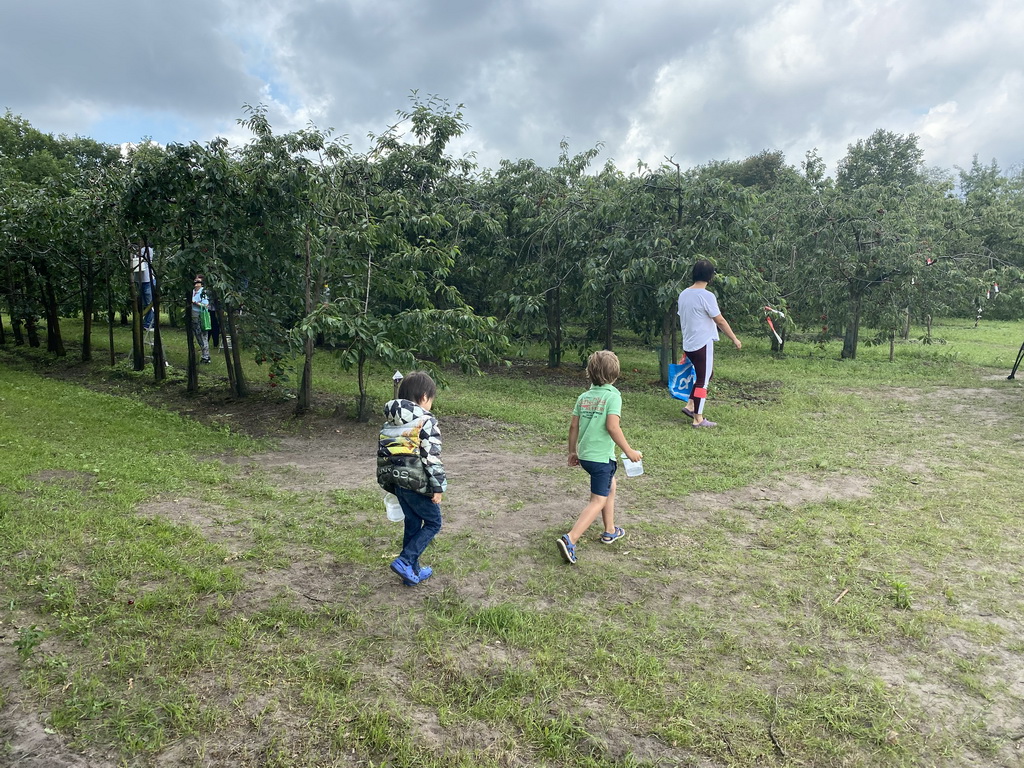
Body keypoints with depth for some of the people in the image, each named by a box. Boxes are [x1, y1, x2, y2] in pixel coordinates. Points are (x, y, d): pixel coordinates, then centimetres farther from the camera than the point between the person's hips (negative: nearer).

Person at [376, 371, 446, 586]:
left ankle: (412, 572, 26)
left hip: (396, 481, 7)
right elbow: (432, 456, -18)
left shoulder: (390, 421, 10)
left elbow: (382, 452, 14)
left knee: (412, 524, 19)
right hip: (416, 482, -7)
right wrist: (438, 486, -12)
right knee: (433, 522, 10)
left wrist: (387, 483, 22)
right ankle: (405, 561, -1)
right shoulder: (426, 421, -14)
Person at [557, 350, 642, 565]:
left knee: (610, 486, 28)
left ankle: (610, 531, 39)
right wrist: (629, 451, -14)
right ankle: (570, 539, -15)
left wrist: (572, 452, 17)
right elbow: (612, 427, -22)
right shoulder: (613, 396, -12)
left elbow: (573, 426, 6)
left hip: (585, 454, 7)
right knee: (598, 501, -2)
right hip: (602, 457, -7)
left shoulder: (584, 397, 6)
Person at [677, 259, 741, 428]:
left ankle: (690, 405, 18)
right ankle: (698, 419, 4)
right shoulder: (707, 296, -16)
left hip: (688, 344, 8)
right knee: (703, 380, 0)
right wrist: (735, 339, -2)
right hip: (703, 344, -8)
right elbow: (720, 321, -12)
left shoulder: (683, 294, 6)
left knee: (703, 376, 22)